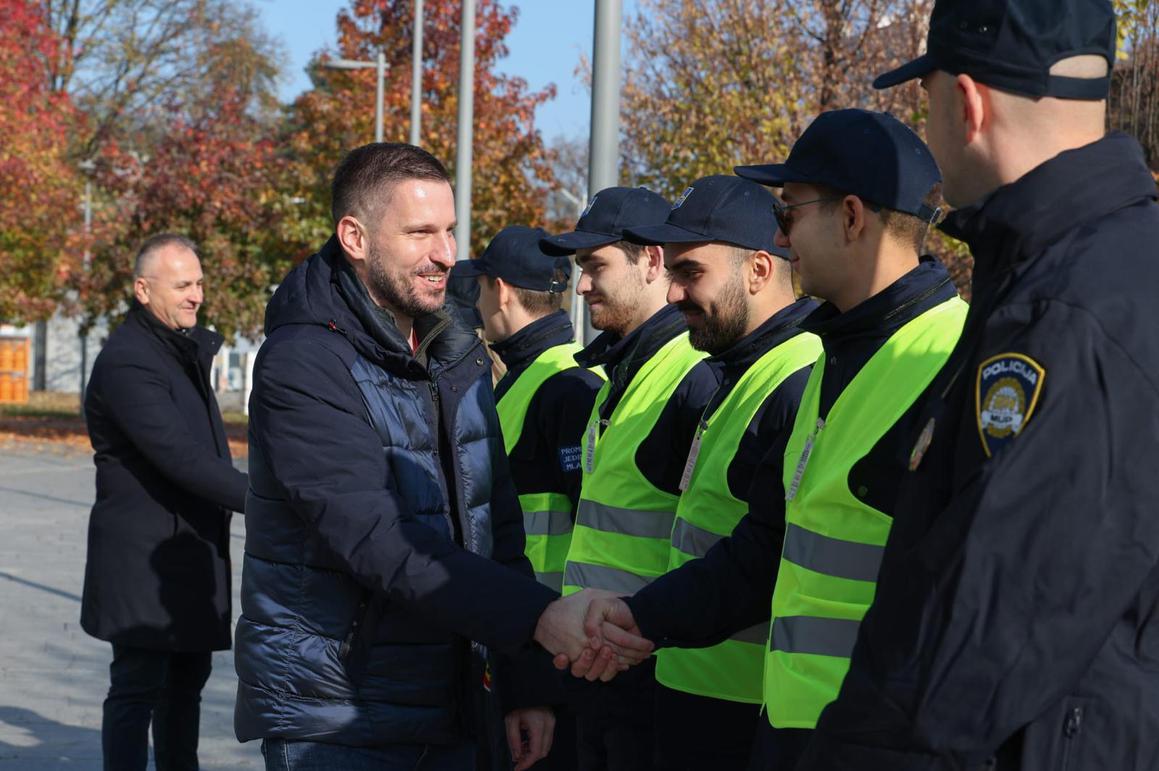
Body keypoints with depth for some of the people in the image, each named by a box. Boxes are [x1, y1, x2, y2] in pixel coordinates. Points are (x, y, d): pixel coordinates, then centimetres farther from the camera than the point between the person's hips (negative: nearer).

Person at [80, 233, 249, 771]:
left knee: (187, 678, 16)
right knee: (138, 687, -6)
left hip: (192, 552, 9)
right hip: (144, 557, -9)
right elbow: (181, 459, -25)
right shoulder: (126, 362, -17)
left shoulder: (187, 348, 14)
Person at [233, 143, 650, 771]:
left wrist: (524, 682, 7)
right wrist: (539, 616, -31)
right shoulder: (302, 366, -15)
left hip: (449, 715, 7)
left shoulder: (460, 357, 10)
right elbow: (377, 543, -25)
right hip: (333, 718, -7)